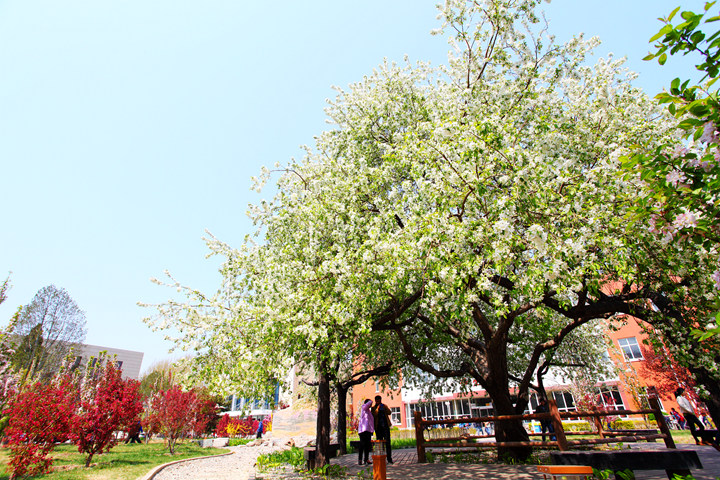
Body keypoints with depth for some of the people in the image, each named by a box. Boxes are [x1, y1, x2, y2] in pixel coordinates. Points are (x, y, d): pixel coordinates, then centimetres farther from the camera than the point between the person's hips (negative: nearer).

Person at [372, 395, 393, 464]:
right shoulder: (373, 408, 8)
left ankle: (389, 459, -2)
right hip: (378, 427, -1)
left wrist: (384, 408, -15)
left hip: (385, 426, 1)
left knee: (387, 442, -5)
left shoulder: (384, 406, 14)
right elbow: (373, 415, -7)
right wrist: (377, 408, -18)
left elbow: (389, 413, 2)